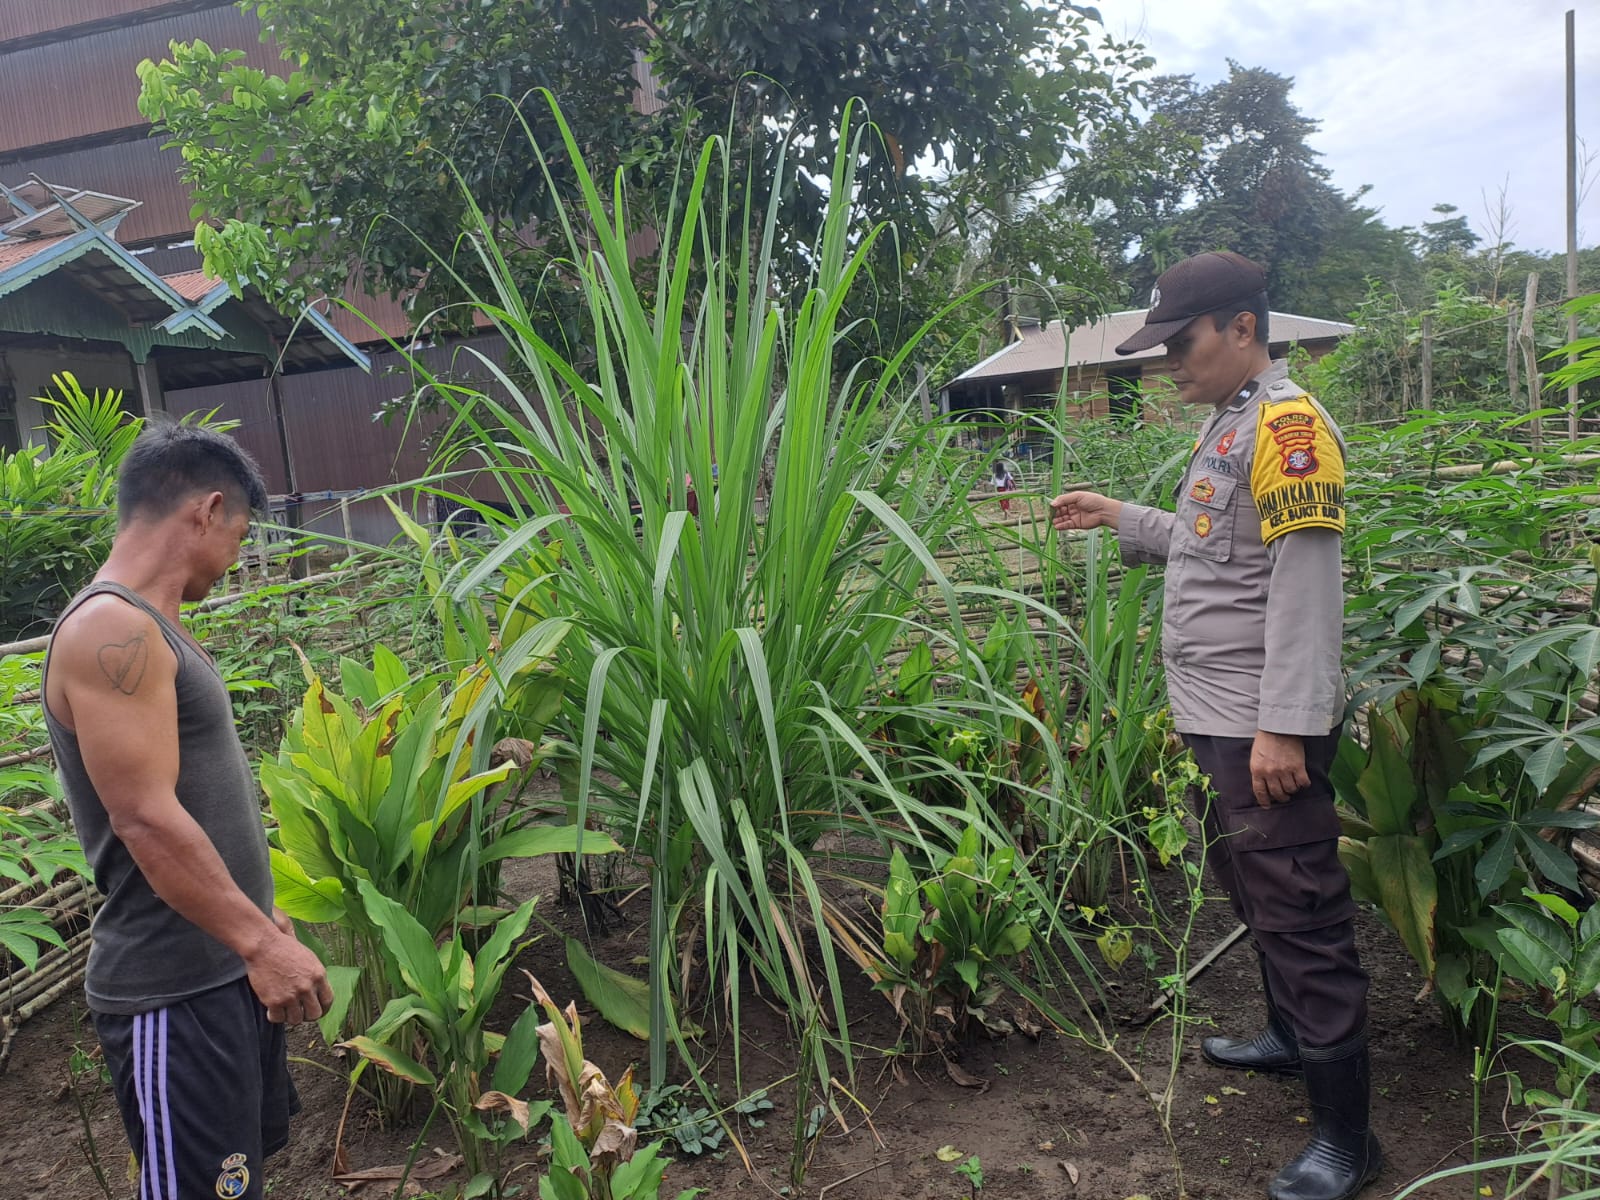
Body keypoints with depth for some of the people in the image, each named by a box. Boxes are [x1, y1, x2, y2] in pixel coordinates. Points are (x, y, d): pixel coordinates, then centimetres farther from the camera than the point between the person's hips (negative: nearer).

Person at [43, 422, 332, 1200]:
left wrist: (255, 915, 22)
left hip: (225, 965, 10)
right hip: (174, 990, -10)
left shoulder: (146, 627, 12)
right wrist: (260, 941, -24)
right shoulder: (111, 630, -20)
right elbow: (146, 820, -25)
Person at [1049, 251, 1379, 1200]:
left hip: (1264, 728, -10)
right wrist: (1120, 518, 23)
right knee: (1253, 889, 22)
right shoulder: (1229, 423, 16)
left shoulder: (1286, 425, -14)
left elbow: (1305, 583, -21)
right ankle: (1293, 1037, 42)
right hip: (1220, 719, 10)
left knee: (1298, 914, -2)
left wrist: (1283, 728, -23)